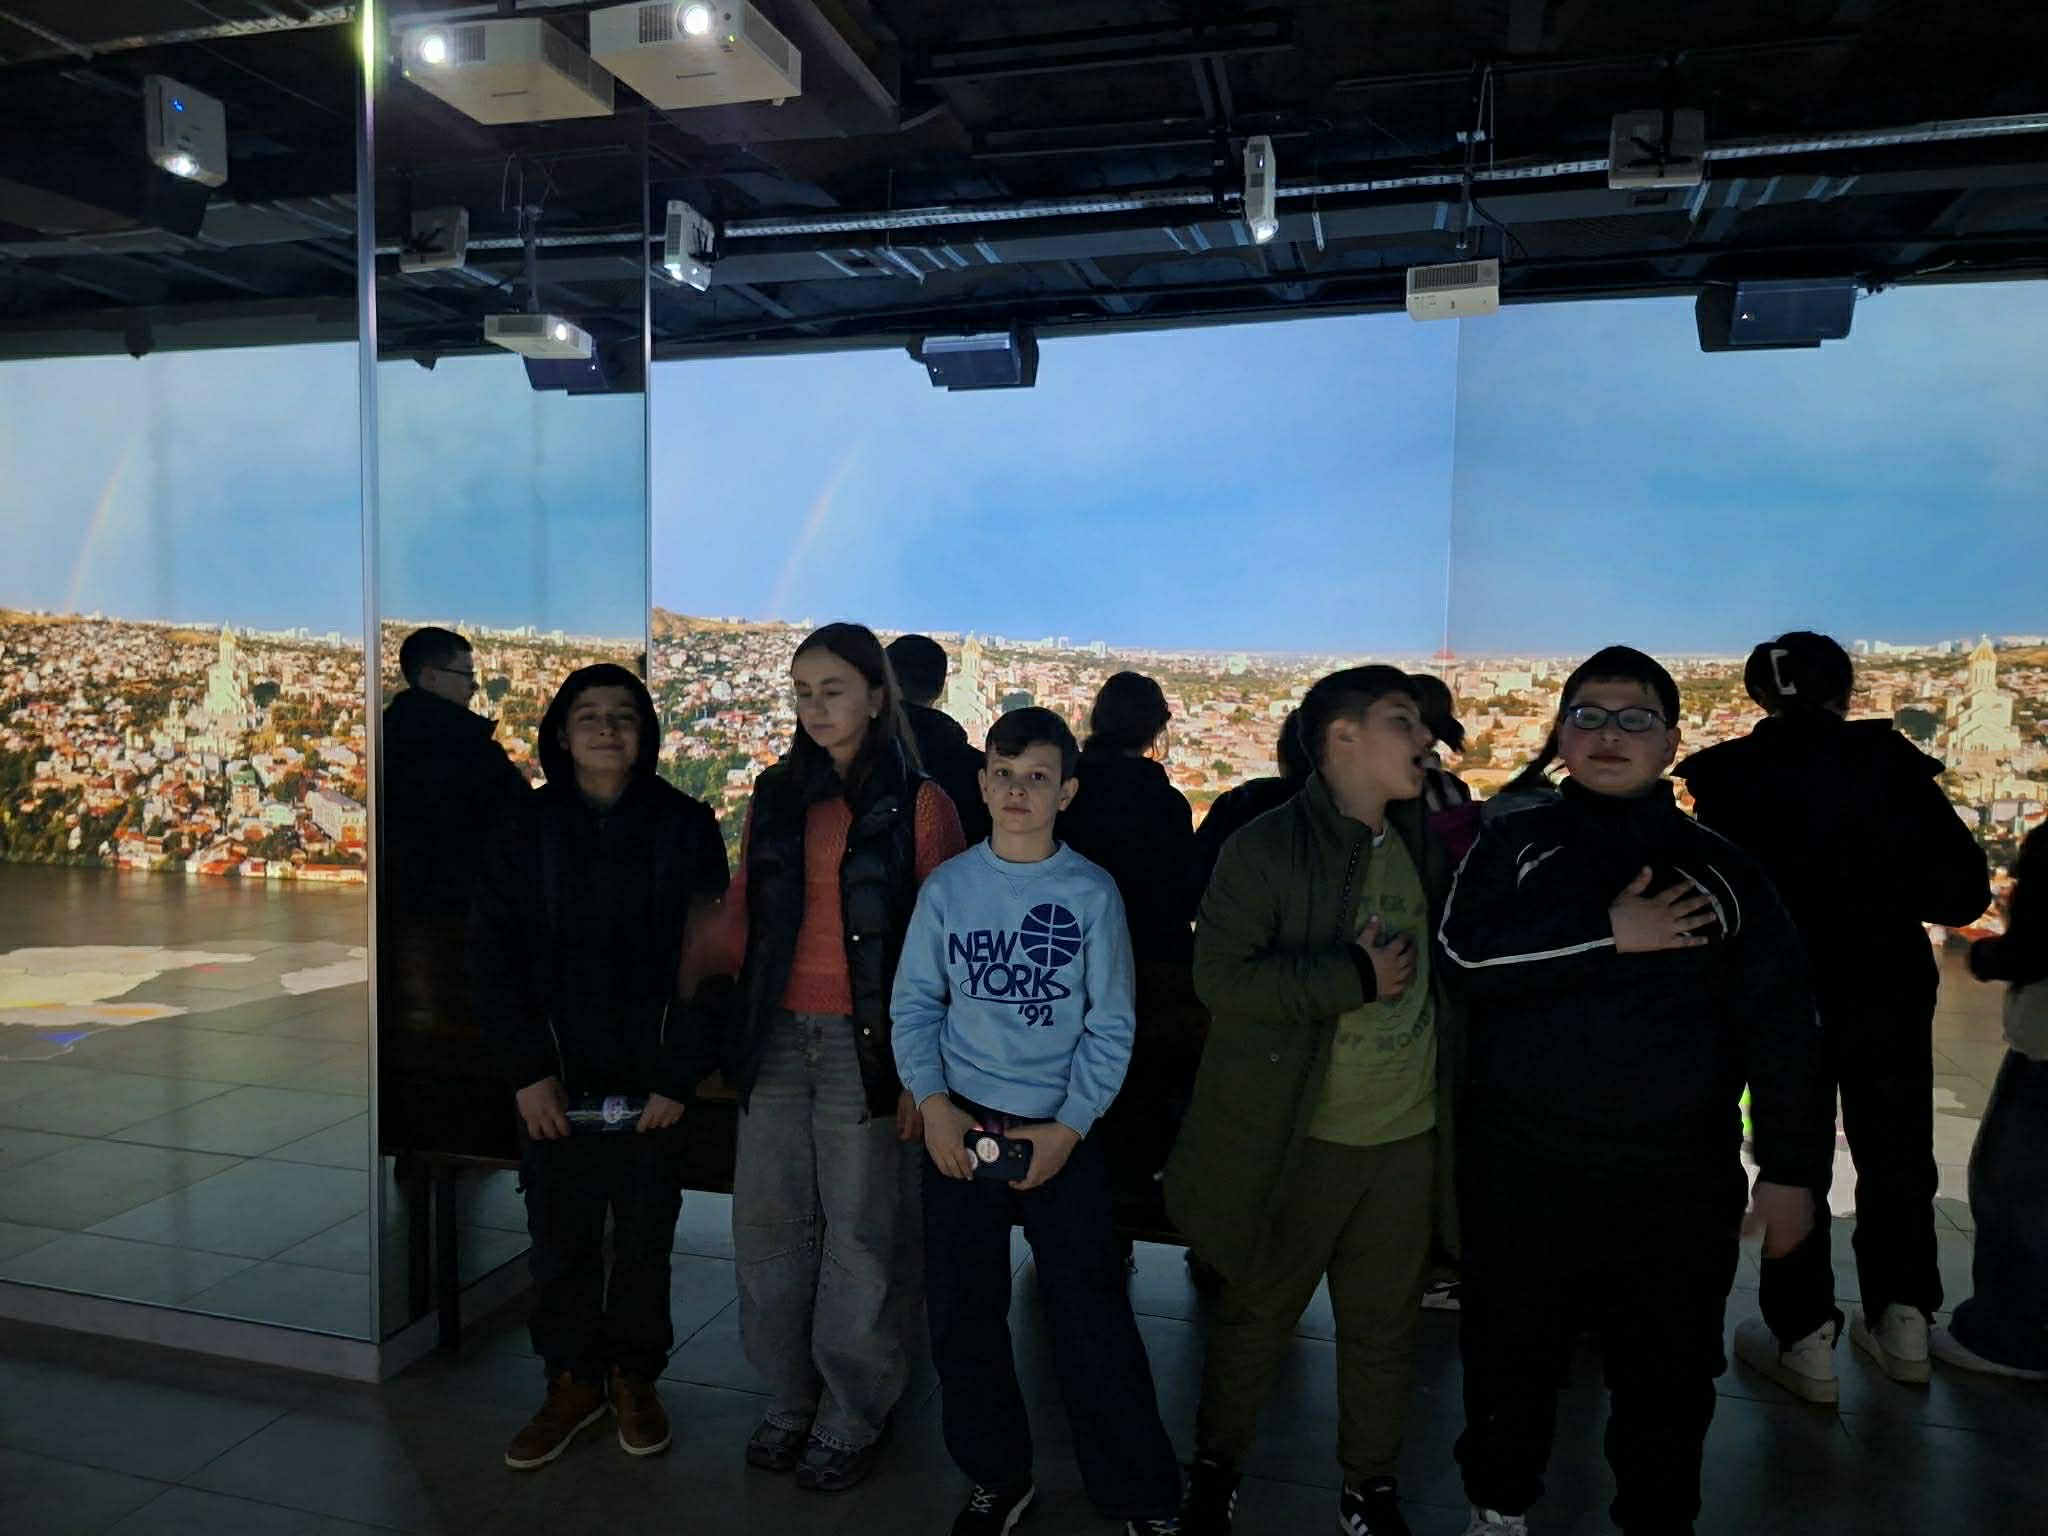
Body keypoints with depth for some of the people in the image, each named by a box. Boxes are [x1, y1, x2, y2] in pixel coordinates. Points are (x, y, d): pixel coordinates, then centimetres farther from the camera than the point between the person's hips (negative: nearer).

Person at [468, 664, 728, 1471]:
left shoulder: (685, 826, -2)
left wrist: (680, 1073, -8)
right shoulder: (528, 828, 2)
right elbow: (491, 958, 1)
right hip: (556, 1085, 1)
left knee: (645, 1239, 9)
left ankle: (635, 1378, 29)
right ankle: (572, 1381, 28)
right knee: (560, 1239, 8)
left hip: (652, 1085, -1)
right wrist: (526, 1071, -6)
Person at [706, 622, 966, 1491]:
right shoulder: (775, 795, 10)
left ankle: (854, 1416, 24)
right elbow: (741, 920, 11)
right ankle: (787, 1399, 29)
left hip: (867, 1044, -4)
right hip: (777, 1038, 4)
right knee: (768, 1225, 10)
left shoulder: (919, 804, -3)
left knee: (860, 1237, 4)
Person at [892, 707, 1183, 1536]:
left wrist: (1069, 1127, -12)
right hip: (959, 1129, 2)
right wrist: (932, 1102, -10)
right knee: (963, 1315, 13)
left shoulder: (1093, 893, -5)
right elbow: (915, 1004, 2)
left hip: (1061, 1134, -2)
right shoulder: (947, 886, -1)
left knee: (1093, 1323, 2)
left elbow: (1110, 1027, -4)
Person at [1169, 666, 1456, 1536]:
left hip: (1407, 1136, 5)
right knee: (1256, 1314, 13)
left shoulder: (1425, 842, 6)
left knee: (1384, 1325, 16)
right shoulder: (1268, 847, -13)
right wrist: (1354, 975, -20)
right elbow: (1220, 975, -19)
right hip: (1295, 1135, -4)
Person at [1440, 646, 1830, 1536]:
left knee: (1668, 1376, 13)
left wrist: (1791, 1169, -2)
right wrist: (1609, 933, -17)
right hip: (1521, 1169, 0)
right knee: (1510, 1356, 15)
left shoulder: (1720, 871, 4)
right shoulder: (1514, 845, 2)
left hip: (1676, 1180, 0)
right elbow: (1467, 950, -16)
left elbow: (1780, 1026, 3)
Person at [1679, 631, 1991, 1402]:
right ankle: (1902, 1322, 29)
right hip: (1888, 994, 1)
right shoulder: (1893, 764, -9)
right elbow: (1963, 891, -8)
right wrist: (1885, 890, 10)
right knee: (1895, 1156, 18)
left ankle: (1806, 1341, 13)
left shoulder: (1733, 776, -10)